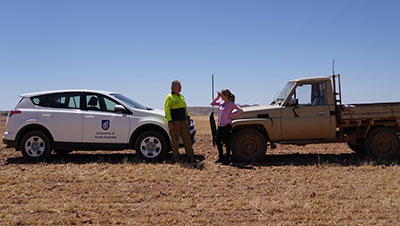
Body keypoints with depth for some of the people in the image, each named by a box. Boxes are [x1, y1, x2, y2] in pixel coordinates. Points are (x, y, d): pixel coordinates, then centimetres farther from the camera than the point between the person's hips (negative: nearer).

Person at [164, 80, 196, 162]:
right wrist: (170, 121, -18)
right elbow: (167, 110, -11)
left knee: (187, 139, 4)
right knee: (175, 140, 1)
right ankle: (175, 157, 11)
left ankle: (191, 157, 5)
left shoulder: (181, 96, 16)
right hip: (174, 122, -6)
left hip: (183, 121, 6)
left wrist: (188, 117, 16)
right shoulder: (169, 97, -6)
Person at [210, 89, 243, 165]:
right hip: (220, 125, 8)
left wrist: (231, 115, -14)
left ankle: (227, 159, 6)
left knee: (227, 142, -1)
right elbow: (212, 104, 16)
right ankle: (221, 158, 24)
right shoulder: (221, 102, 10)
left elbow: (240, 110, -15)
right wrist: (217, 97, 5)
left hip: (226, 125, -8)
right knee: (218, 141, 11)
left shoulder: (231, 104, -10)